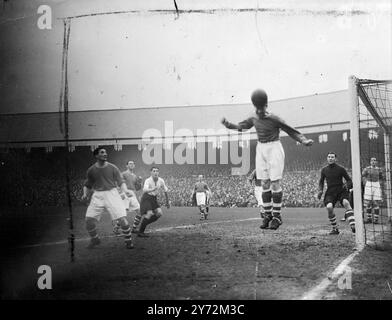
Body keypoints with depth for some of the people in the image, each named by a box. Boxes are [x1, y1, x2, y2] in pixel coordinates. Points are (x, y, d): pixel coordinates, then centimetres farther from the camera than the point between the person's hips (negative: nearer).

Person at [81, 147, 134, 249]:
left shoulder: (112, 168, -2)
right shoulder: (91, 170, 3)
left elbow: (121, 182, 0)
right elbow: (87, 185, 16)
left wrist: (126, 191, -18)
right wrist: (85, 194, -1)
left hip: (111, 194, -2)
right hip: (97, 196, 2)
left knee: (122, 218, -12)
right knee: (89, 219, -5)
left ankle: (128, 241, 9)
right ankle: (95, 239, 22)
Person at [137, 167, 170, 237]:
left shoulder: (161, 181, -6)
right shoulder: (148, 180, -21)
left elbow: (165, 191, 10)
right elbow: (145, 190, -38)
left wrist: (167, 202, 17)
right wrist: (152, 189, -58)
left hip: (154, 199, 6)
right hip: (146, 198, -6)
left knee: (159, 213, -13)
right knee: (149, 214, -24)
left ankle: (144, 223, 6)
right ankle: (140, 231, -9)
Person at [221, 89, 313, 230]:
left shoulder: (274, 119, -14)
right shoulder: (254, 118, 3)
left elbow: (292, 131, -13)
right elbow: (242, 126, 19)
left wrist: (304, 141, -27)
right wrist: (228, 125, 3)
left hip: (274, 150, -5)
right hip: (261, 150, 5)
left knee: (275, 183, -7)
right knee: (265, 184, 5)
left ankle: (277, 216, 1)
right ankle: (267, 215, 10)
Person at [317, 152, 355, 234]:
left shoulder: (340, 169, 0)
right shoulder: (324, 170, 8)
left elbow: (349, 180, 5)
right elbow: (321, 181, 22)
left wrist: (347, 186, -16)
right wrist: (320, 190, 5)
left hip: (341, 191, -2)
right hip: (330, 193, 2)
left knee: (346, 203, -31)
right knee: (329, 207, -23)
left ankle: (353, 226, -39)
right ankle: (335, 229, -5)